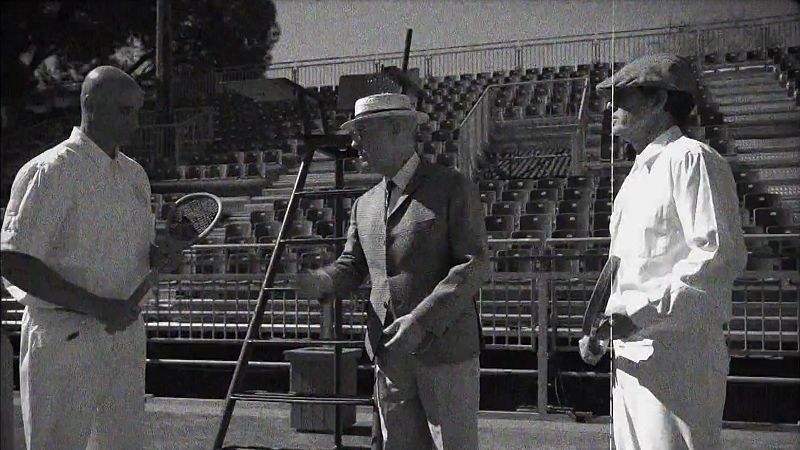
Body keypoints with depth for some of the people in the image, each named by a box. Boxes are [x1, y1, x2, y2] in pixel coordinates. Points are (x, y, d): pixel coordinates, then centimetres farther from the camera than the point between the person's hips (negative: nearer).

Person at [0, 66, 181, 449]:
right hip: (63, 338, -7)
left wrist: (157, 255, -2)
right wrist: (97, 306, -21)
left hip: (126, 335, 7)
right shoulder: (48, 172, -11)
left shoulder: (135, 175, 14)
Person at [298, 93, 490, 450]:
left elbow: (475, 266, -12)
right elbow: (351, 267, 16)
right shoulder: (365, 205, 16)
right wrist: (318, 283, -8)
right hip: (389, 356, 6)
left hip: (444, 348, -6)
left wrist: (422, 320, -21)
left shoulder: (453, 189, -5)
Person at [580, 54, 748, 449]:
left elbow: (722, 257, -19)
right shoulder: (639, 174, 22)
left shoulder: (690, 159, -8)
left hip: (676, 353, -9)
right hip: (632, 354, 9)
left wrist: (637, 316, -22)